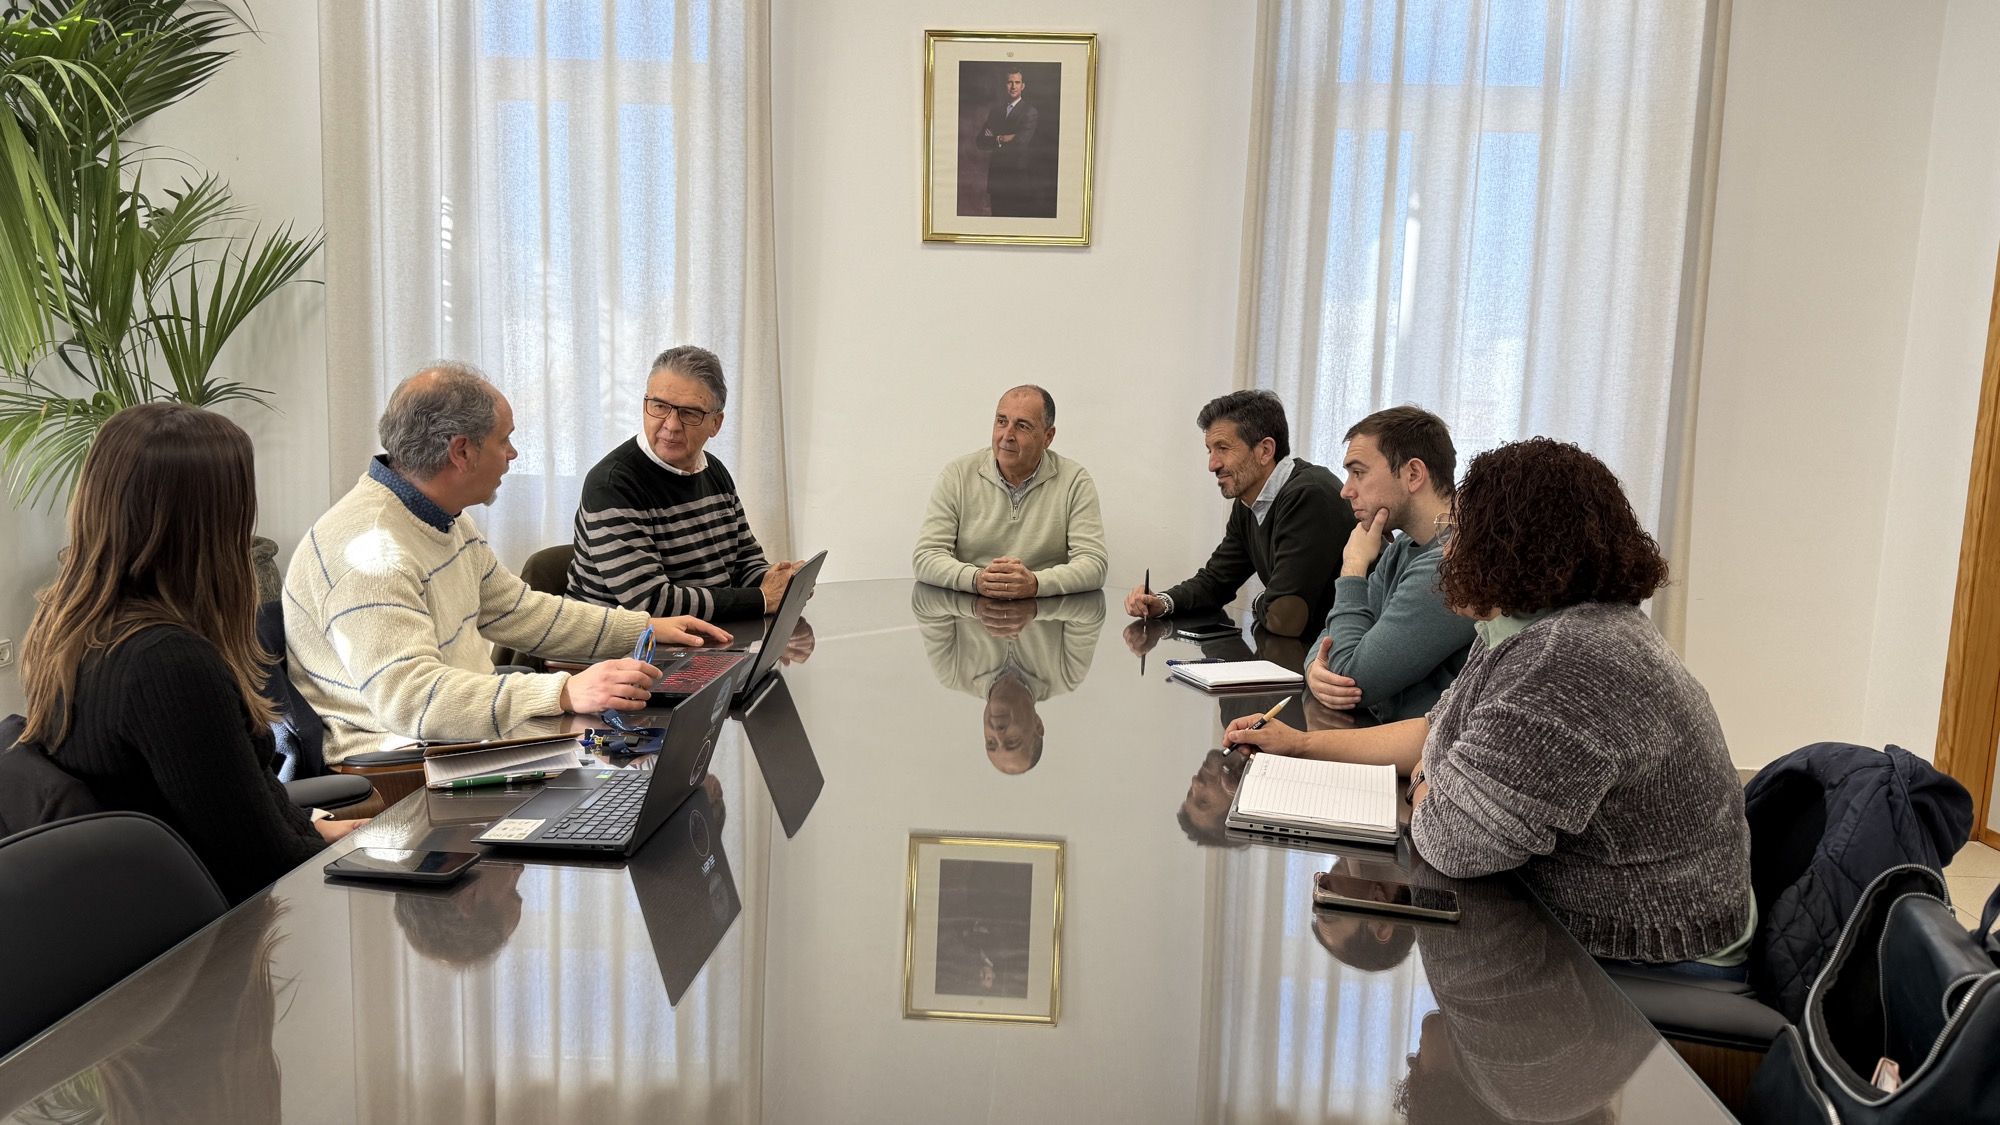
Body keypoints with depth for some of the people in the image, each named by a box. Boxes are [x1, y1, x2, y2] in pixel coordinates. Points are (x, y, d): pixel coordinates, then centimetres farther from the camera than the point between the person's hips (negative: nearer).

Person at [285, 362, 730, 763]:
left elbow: (518, 612, 23)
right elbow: (408, 697, -32)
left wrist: (647, 628, 18)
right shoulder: (372, 548, -22)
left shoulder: (447, 521, 11)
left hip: (465, 732, 9)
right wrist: (564, 693, -38)